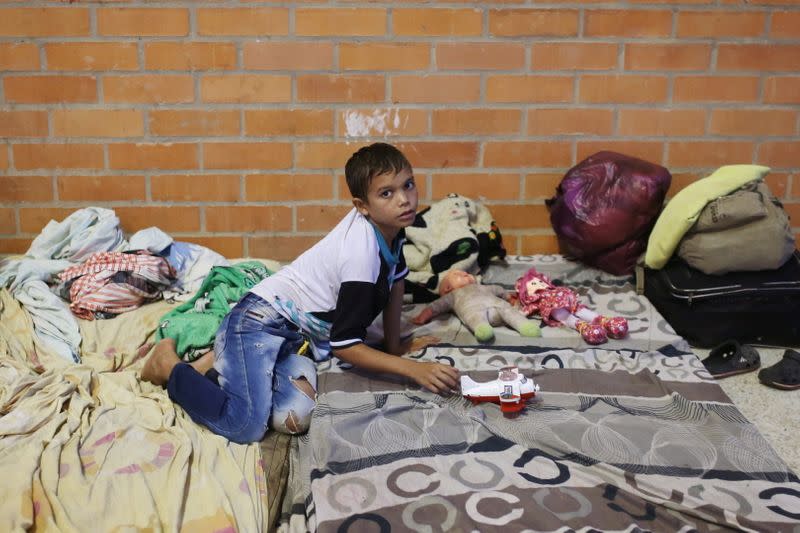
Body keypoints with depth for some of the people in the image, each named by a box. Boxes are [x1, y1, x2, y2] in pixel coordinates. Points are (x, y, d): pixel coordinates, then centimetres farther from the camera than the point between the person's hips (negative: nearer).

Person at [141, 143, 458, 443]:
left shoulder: (389, 228, 1)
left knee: (295, 418, -18)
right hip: (260, 321, -8)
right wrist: (413, 369, -23)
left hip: (295, 331, 8)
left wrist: (395, 345, 18)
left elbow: (396, 279, 21)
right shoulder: (361, 251, -24)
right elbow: (345, 344, -21)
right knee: (247, 426, -24)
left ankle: (223, 362, 8)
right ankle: (170, 365, 2)